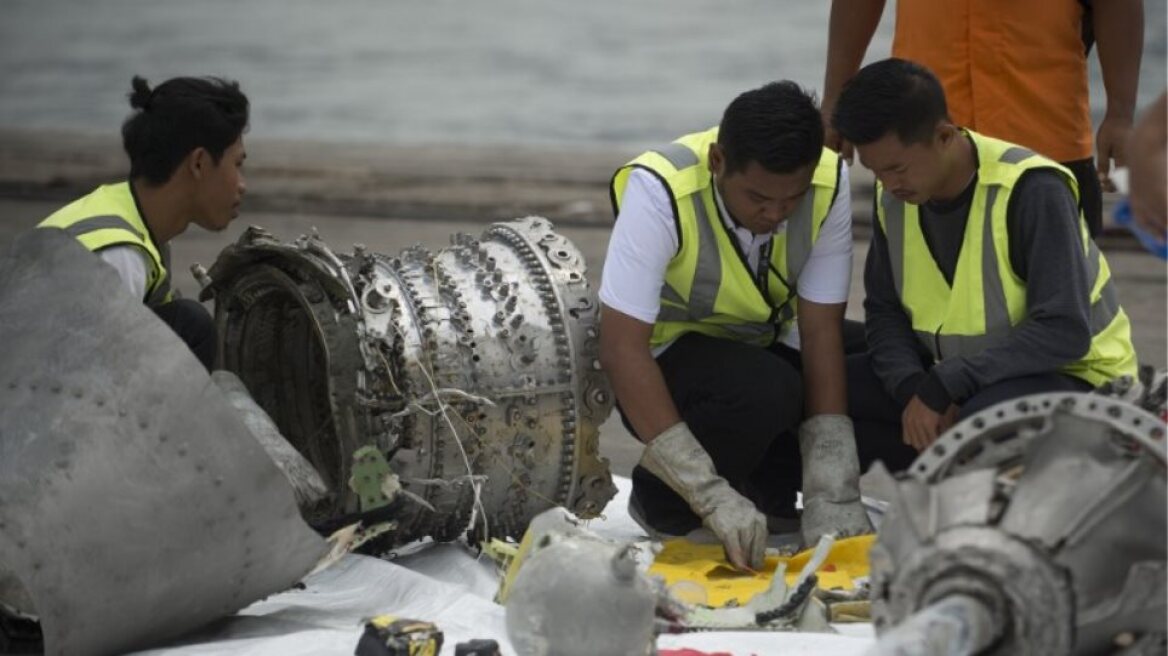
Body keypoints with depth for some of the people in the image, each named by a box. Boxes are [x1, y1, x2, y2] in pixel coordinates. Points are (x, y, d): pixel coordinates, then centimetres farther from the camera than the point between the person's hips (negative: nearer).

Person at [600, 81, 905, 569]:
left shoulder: (828, 183, -19)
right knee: (765, 392, -35)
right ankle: (660, 500, -7)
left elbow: (820, 331, -18)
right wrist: (713, 496, -38)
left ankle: (770, 487, 2)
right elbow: (622, 349, -33)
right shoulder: (659, 191, -30)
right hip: (670, 355, -4)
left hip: (769, 345, 4)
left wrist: (831, 494, -26)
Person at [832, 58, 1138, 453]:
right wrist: (913, 388, -19)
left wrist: (941, 386, -29)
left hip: (1070, 375, -7)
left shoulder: (1031, 190, -24)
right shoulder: (893, 195, -4)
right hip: (955, 378, 7)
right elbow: (884, 311, 2)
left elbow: (1064, 332, -28)